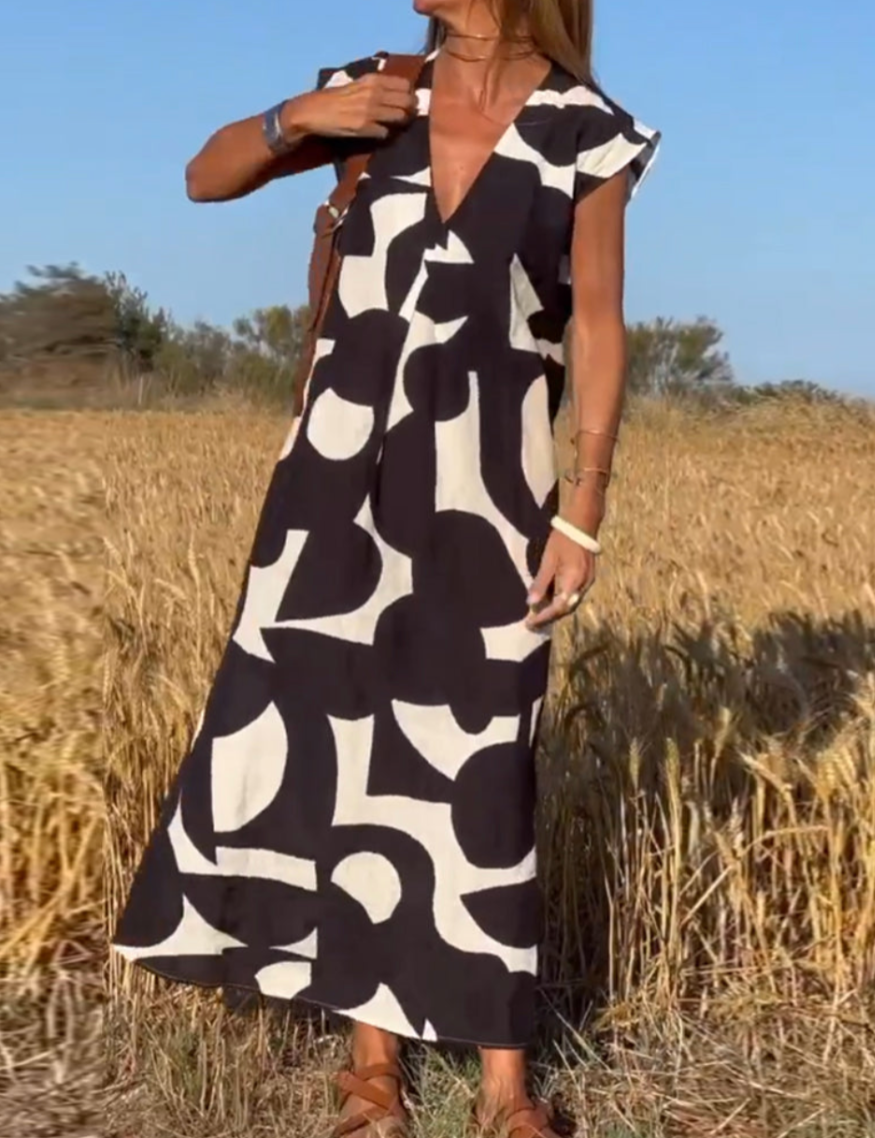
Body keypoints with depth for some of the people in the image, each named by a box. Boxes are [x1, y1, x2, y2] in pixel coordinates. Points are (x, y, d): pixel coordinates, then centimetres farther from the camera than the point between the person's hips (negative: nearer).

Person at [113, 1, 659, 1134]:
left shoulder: (586, 134, -2)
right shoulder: (379, 95, 6)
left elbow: (599, 331, -1)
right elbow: (205, 178, 13)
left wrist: (584, 513, -6)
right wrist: (295, 118, -7)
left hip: (485, 488, -3)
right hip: (346, 470, 3)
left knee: (475, 762, 2)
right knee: (337, 734, 4)